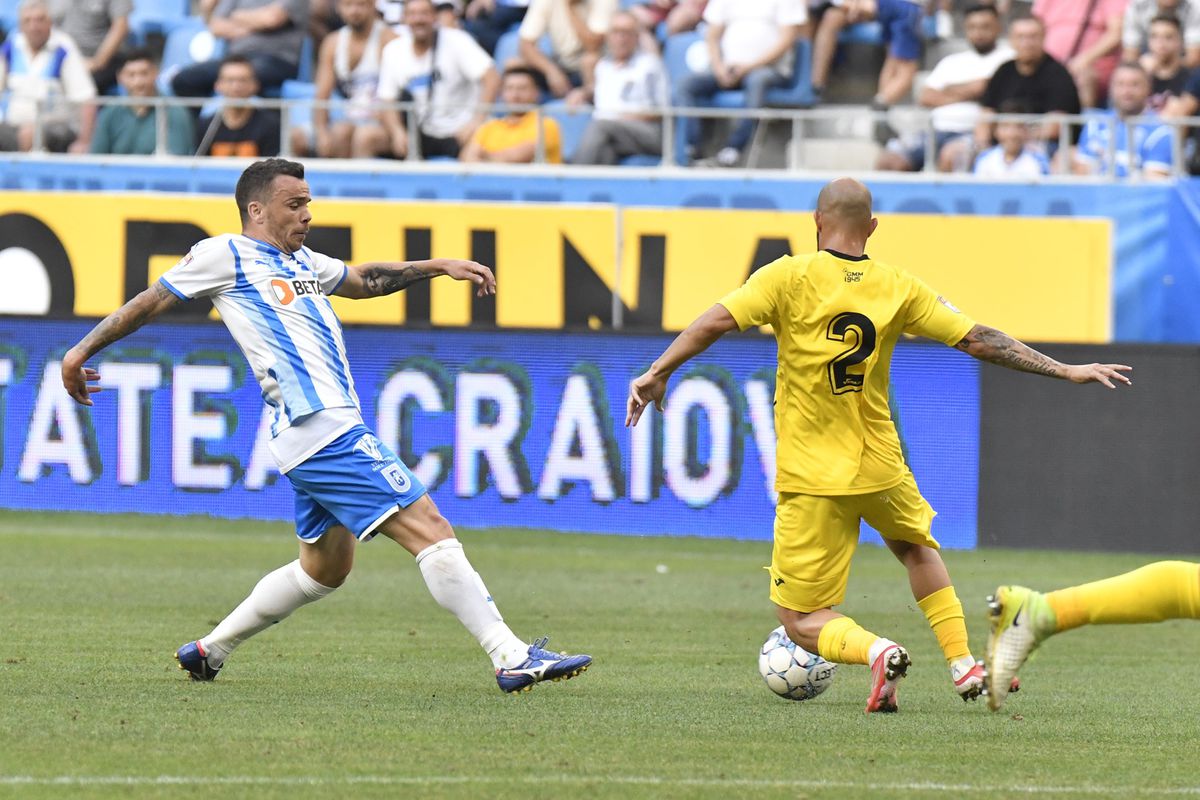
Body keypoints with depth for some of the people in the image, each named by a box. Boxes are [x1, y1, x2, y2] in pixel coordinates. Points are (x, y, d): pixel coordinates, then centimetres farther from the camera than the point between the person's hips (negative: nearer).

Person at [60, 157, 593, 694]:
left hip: (329, 431, 10)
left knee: (324, 569, 21)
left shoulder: (302, 262, 22)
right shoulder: (226, 255, 0)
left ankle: (210, 650, 30)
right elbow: (152, 301, 6)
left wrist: (437, 266, 30)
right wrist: (83, 350, 7)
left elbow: (363, 280, 38)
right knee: (430, 529, -14)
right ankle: (511, 658, -18)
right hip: (323, 429, -10)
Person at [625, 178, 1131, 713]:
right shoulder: (897, 288, 0)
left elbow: (716, 322, -19)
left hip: (810, 477, -3)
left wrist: (658, 374, -9)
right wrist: (1066, 371, 11)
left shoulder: (789, 278, -9)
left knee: (801, 624, 2)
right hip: (879, 466, 3)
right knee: (916, 546, 36)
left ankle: (875, 651, -27)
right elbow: (979, 341, 3)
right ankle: (963, 666, 29)